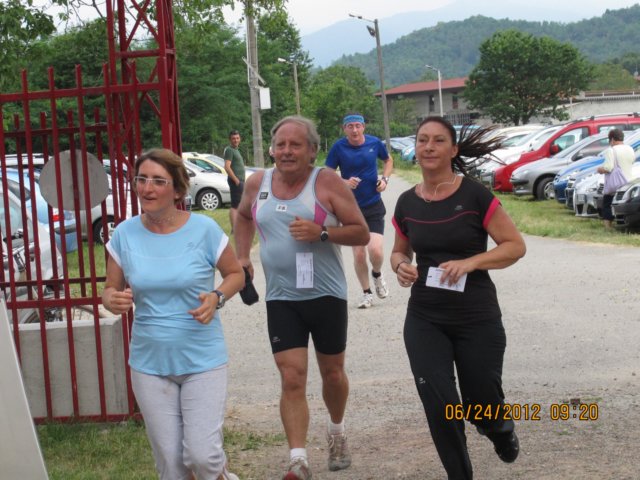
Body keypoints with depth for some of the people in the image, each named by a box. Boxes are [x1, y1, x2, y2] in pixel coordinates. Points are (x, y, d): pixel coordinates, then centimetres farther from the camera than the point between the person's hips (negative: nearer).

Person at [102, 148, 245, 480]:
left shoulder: (203, 229, -9)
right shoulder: (124, 234, -2)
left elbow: (236, 274, 5)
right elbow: (110, 289, 6)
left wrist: (217, 298, -16)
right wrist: (113, 300, -18)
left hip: (203, 361, -2)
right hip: (149, 364, 3)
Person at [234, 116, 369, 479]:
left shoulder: (327, 182, -10)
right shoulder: (258, 183, 2)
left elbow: (362, 233, -11)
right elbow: (244, 217, 24)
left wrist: (321, 233, -25)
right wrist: (242, 256, 11)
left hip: (326, 295, -2)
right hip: (281, 299, 2)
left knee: (332, 372, 14)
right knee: (292, 378, -6)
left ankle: (337, 431, 42)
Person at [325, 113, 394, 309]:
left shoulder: (375, 143, -4)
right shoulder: (338, 147, -9)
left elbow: (388, 160, 16)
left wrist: (385, 179, -1)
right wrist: (345, 183, -22)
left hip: (374, 206, 0)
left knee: (376, 250, -15)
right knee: (359, 253, 3)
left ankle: (377, 274, 20)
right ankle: (366, 293, 23)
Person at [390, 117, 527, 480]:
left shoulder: (474, 195, -10)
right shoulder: (407, 203, 2)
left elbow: (515, 245, -8)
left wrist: (470, 262, -22)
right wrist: (401, 266, -6)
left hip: (477, 319, -3)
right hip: (424, 320, 3)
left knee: (482, 407, 7)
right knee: (438, 406, -7)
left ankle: (501, 428, 45)